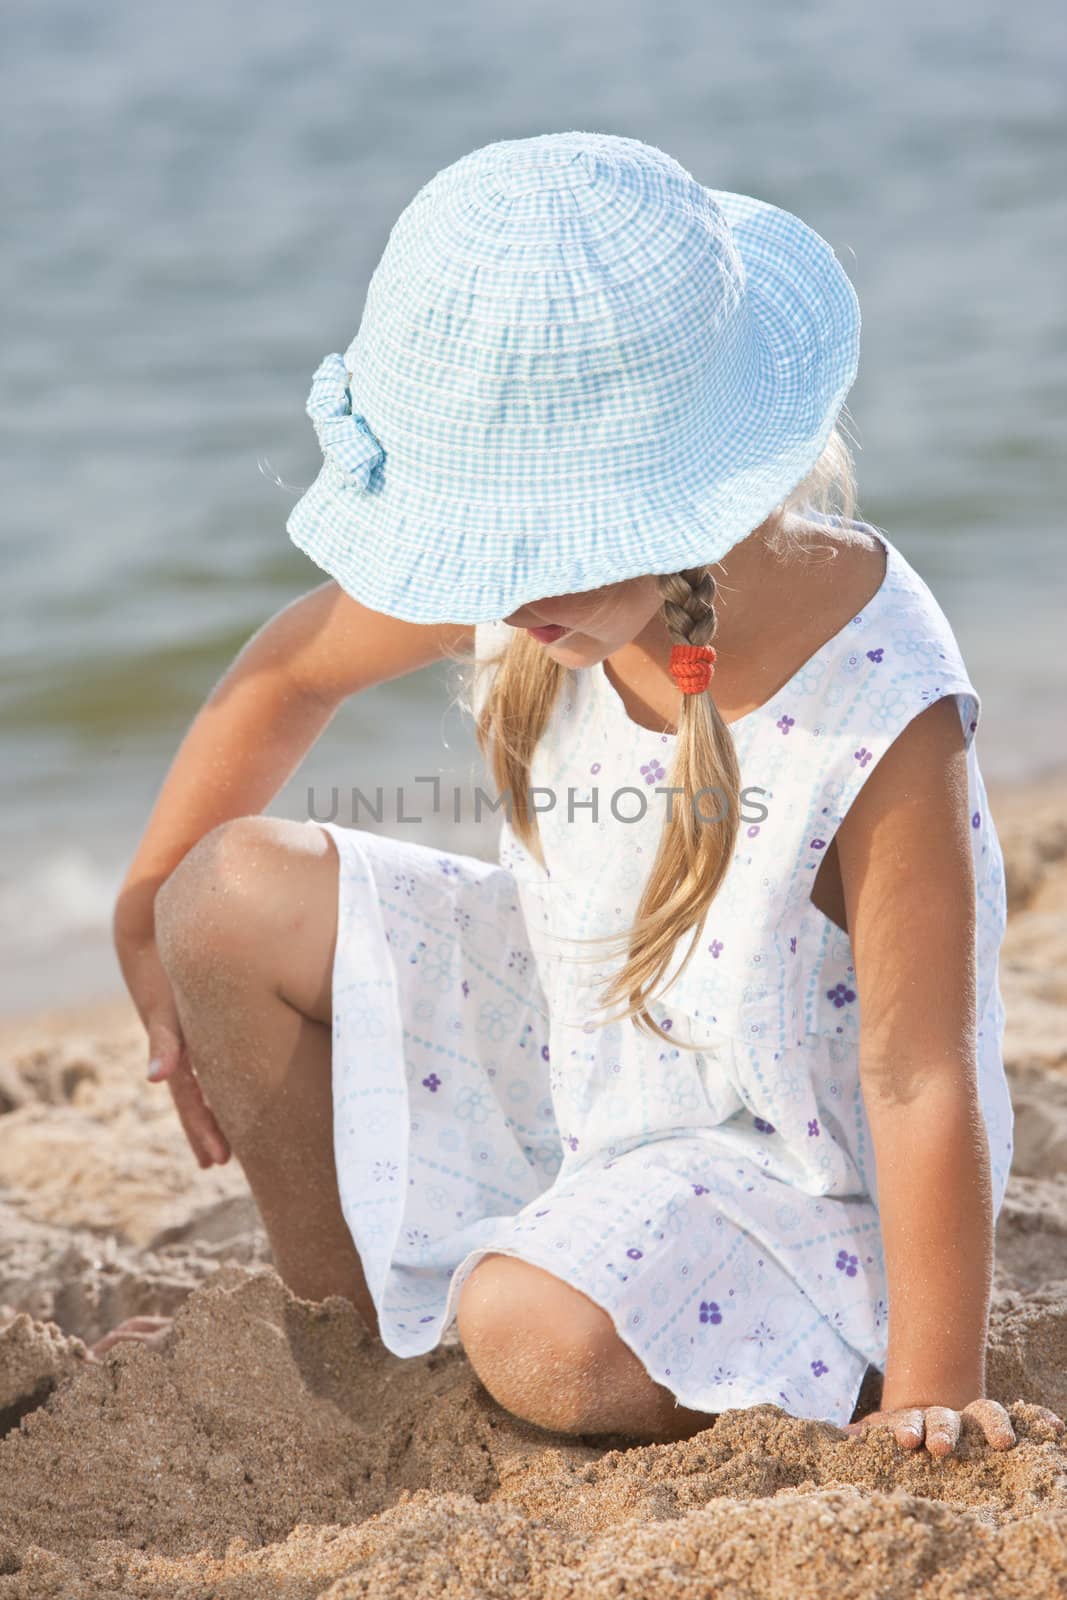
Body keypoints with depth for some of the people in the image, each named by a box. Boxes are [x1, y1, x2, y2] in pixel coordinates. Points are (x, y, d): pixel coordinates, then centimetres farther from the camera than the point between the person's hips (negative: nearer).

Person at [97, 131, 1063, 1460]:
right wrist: (149, 913, 12)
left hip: (787, 1160, -6)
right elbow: (292, 667, 3)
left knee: (544, 1342, -33)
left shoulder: (882, 718, -35)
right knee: (236, 894, -7)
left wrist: (932, 1398, -25)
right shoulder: (531, 565, -18)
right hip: (564, 1050, 6)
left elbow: (921, 1084, -29)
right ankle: (342, 1317, 14)